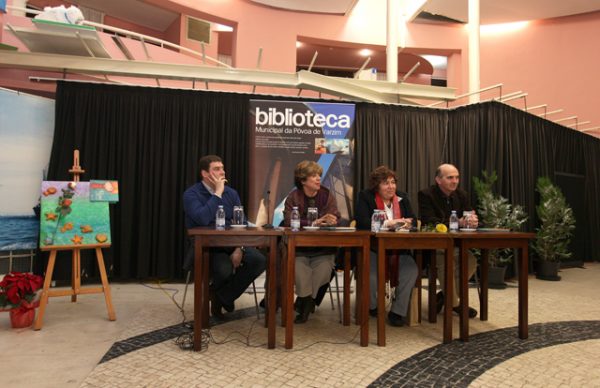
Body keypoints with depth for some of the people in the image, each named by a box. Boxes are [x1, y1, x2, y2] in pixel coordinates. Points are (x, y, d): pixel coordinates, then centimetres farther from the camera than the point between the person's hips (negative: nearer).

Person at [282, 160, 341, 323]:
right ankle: (308, 302, -6)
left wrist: (332, 221, -30)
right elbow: (289, 221, -14)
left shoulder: (327, 196, 7)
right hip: (299, 247, -1)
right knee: (299, 266, -29)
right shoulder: (293, 197, 1)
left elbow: (336, 218, -4)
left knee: (324, 267, -24)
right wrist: (314, 223, -25)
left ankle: (303, 302, -3)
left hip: (323, 249, 2)